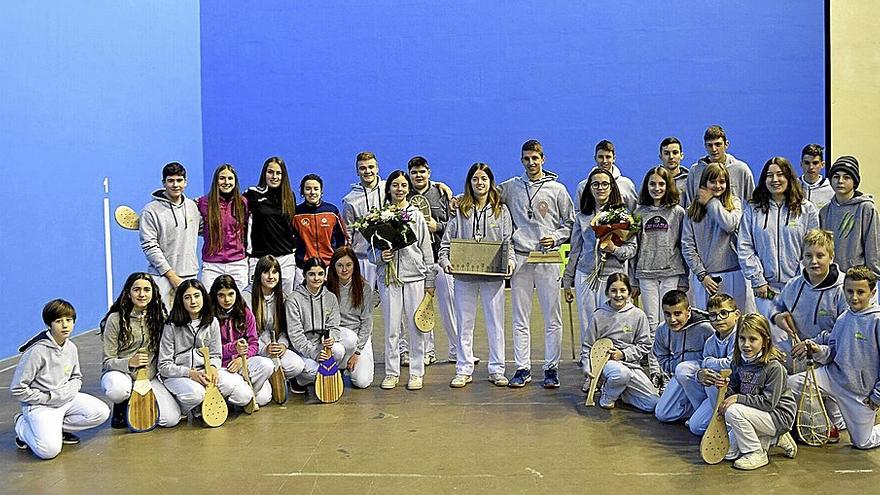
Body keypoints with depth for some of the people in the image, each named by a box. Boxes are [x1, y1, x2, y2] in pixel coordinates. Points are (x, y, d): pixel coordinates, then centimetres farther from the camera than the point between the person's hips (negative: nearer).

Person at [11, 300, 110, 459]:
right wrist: (48, 397, -15)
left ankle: (57, 427, 2)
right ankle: (22, 425, 5)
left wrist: (71, 390, -3)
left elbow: (77, 377, 19)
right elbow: (17, 390, -15)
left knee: (101, 412, -13)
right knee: (49, 449, -25)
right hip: (40, 404, -6)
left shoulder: (71, 348, 2)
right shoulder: (37, 351, -19)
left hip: (67, 399, 6)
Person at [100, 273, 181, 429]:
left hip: (150, 377, 3)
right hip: (119, 373, -3)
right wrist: (129, 362, -27)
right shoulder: (115, 319, -8)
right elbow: (108, 361, -8)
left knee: (171, 419, -18)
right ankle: (120, 406, -1)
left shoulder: (159, 317, 2)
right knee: (118, 390, -41)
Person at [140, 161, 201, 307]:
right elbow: (149, 247, -9)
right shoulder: (151, 210, -5)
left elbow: (202, 228, 27)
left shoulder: (192, 206, 11)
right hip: (162, 277, -4)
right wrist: (171, 275, -12)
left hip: (190, 275, 5)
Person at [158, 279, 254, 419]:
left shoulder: (212, 322, 6)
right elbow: (164, 366, -7)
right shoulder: (172, 326, -6)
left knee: (244, 395, -20)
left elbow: (215, 355, 10)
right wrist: (190, 373, -21)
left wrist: (212, 368, -15)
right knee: (195, 393, -40)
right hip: (178, 376, -4)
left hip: (206, 372, 4)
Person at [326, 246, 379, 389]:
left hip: (360, 336, 0)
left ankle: (364, 359, 18)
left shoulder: (365, 288, -3)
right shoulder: (327, 288, -3)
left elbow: (366, 322, -3)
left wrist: (357, 351, -9)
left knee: (362, 382, -17)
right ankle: (341, 365, 12)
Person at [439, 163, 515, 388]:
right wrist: (445, 261, -12)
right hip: (464, 275, 0)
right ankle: (464, 370, 13)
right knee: (464, 323, 5)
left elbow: (508, 241, 5)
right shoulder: (460, 210, 6)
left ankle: (496, 369, 13)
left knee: (495, 323, 4)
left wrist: (510, 260, -13)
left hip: (493, 275, 0)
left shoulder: (501, 210, 8)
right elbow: (447, 241, 4)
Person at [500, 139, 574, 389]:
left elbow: (571, 223, 11)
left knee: (552, 319, 0)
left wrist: (556, 238, -6)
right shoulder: (511, 187, 10)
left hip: (548, 259, -1)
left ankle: (551, 368, 9)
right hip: (520, 258, 1)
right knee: (520, 319, 4)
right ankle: (522, 368, 11)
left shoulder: (557, 189, 7)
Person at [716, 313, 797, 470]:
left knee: (733, 412, -29)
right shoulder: (739, 362, -2)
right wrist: (726, 388, -18)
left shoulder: (774, 367, -24)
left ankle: (756, 454, -11)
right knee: (728, 453, 9)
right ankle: (777, 438, 20)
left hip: (779, 416, -8)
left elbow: (768, 402, -25)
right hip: (759, 414, 8)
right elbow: (734, 391, 5)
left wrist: (738, 398, -26)